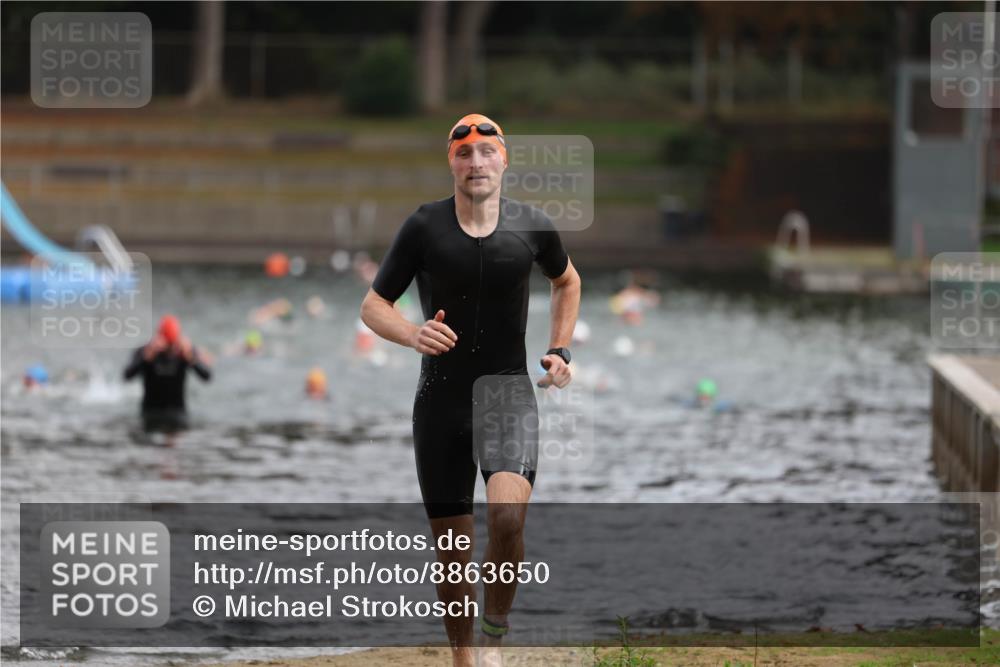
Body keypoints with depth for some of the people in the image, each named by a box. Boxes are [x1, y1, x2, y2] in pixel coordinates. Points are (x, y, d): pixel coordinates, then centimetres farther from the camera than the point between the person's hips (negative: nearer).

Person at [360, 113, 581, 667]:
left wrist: (560, 350, 10)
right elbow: (373, 305, 0)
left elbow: (567, 281, 22)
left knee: (508, 513, -24)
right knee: (451, 544, 4)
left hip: (510, 393, 0)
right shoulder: (424, 227, -5)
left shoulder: (532, 227, -1)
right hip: (441, 398, 1)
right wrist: (412, 335, -21)